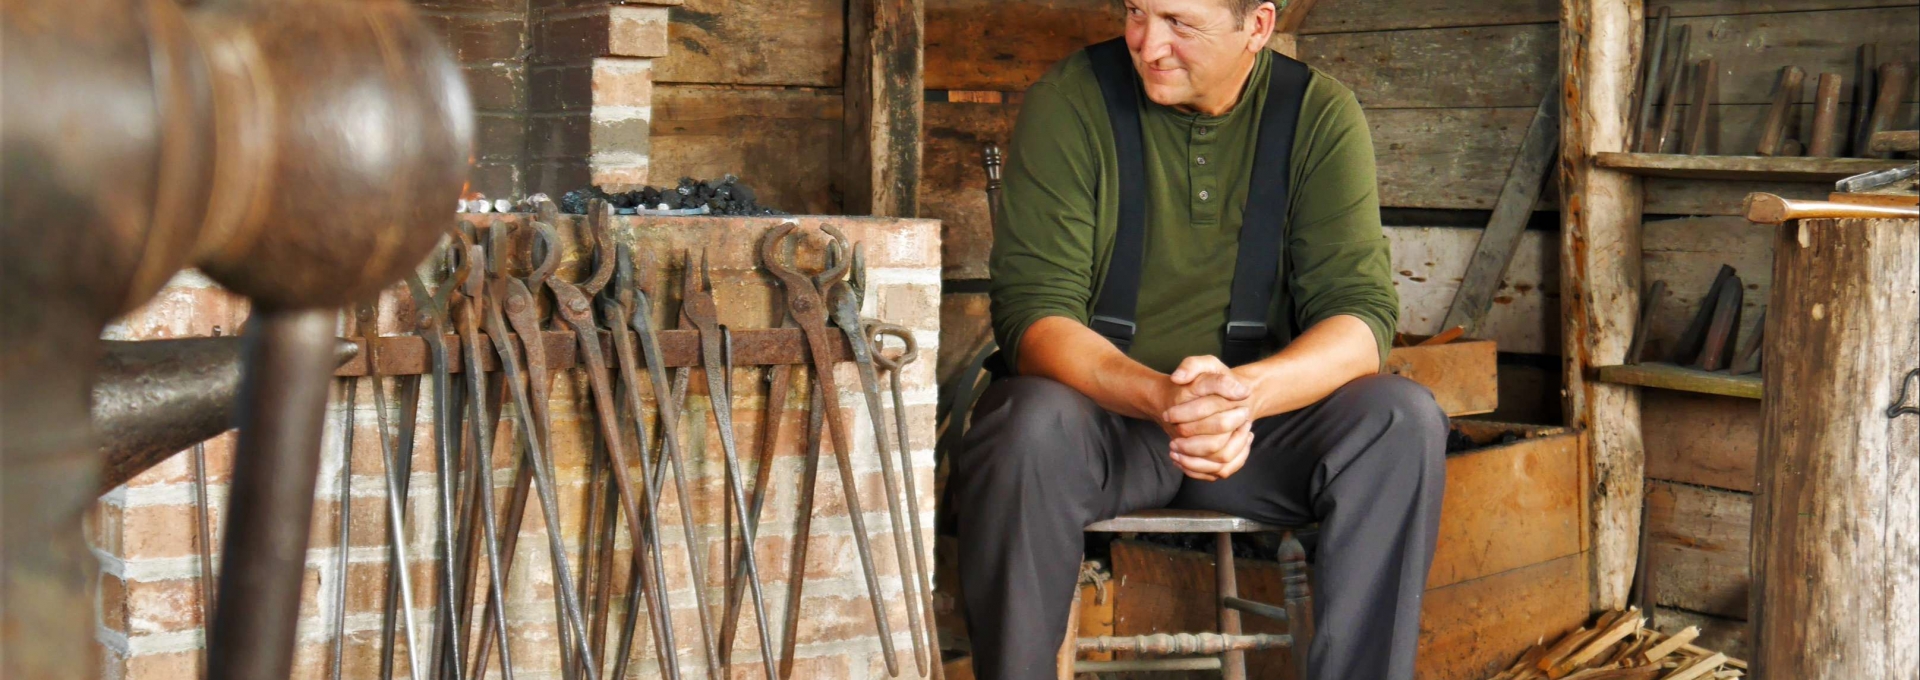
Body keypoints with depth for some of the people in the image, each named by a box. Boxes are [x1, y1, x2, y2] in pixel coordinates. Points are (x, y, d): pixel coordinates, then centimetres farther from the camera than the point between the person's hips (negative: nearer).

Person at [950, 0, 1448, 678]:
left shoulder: (1321, 114, -3)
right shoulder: (1070, 101, -9)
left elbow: (1362, 315, -11)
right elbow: (1032, 313, -16)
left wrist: (1249, 390, -33)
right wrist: (1158, 396, -36)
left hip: (1262, 422, 2)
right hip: (1103, 413, -2)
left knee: (1405, 420, -24)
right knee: (1031, 424, -34)